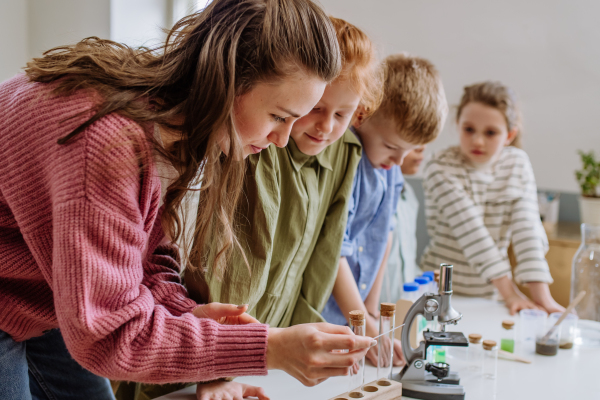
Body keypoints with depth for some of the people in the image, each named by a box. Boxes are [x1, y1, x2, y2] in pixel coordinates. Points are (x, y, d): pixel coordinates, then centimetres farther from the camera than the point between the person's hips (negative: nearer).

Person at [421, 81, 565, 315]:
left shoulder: (517, 163, 2)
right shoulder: (441, 170, -13)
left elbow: (527, 228, -5)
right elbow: (471, 234, -19)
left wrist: (542, 296, -14)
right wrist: (510, 294, -23)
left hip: (490, 295, 3)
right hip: (443, 292, -3)